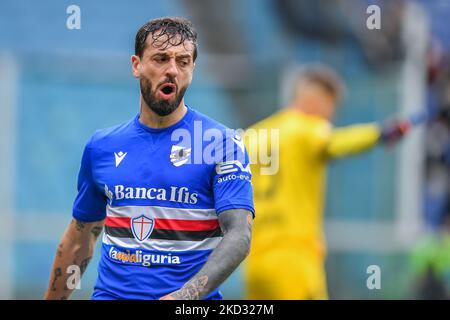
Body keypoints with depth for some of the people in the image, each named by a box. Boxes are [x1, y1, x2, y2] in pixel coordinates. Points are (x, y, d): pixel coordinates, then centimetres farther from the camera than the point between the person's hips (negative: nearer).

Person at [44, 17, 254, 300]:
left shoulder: (223, 142, -2)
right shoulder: (101, 146, 10)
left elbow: (239, 235, -12)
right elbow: (79, 240, 19)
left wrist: (185, 295, -26)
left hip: (190, 306, -3)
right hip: (111, 293, 3)